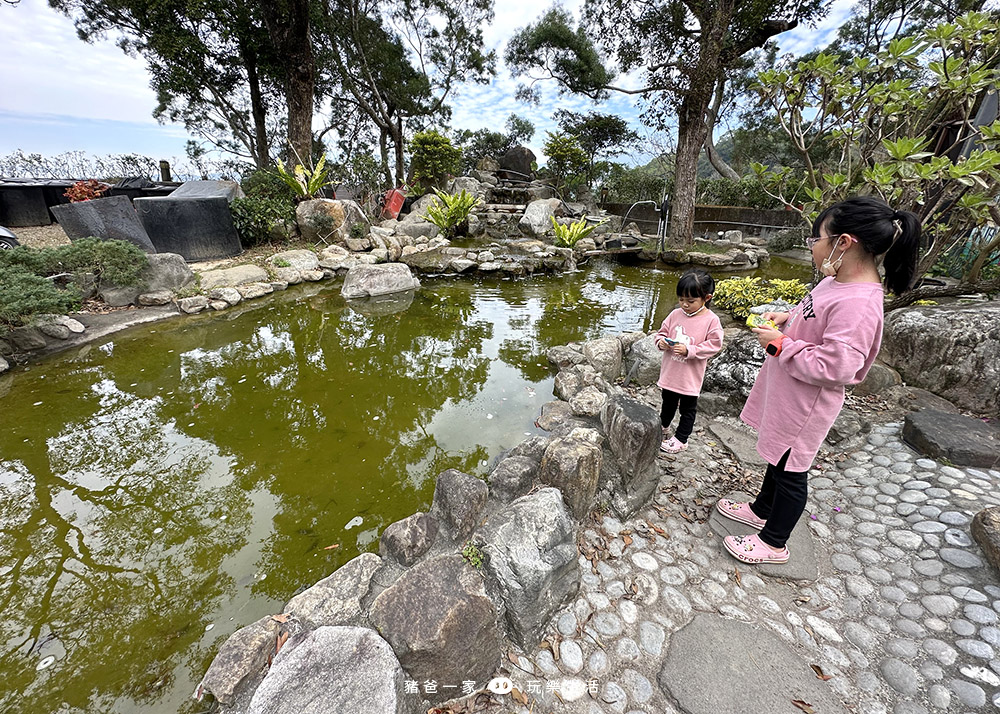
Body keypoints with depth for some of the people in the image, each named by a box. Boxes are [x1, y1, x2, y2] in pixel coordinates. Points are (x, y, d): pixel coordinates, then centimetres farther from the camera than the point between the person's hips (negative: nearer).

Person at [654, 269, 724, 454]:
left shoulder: (711, 320, -14)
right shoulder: (675, 314, -3)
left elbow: (714, 345, -16)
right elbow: (662, 331, 7)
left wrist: (689, 350, -26)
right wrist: (661, 341, -14)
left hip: (690, 375, -4)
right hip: (670, 371, 4)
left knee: (688, 408, 13)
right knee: (668, 402, 24)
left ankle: (681, 438, 28)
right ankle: (662, 426, 46)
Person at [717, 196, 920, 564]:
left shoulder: (857, 304, -29)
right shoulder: (838, 280, 2)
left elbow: (833, 367, -31)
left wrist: (779, 344, -24)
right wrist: (787, 317, 2)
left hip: (805, 406, -9)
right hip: (787, 395, 9)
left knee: (790, 469, 9)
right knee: (777, 456, 25)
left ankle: (774, 543, 32)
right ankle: (762, 510, 49)